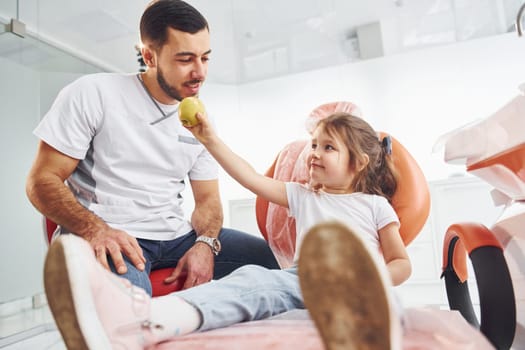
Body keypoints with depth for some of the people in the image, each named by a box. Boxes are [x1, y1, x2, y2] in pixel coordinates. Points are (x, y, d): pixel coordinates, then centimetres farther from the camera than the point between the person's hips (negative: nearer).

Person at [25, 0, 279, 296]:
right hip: (109, 237, -5)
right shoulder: (92, 94, -5)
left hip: (177, 235, 6)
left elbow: (208, 199, 9)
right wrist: (95, 229, -25)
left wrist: (205, 244, -13)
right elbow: (41, 181, -5)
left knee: (269, 258, -7)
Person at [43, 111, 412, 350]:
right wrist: (211, 140, 16)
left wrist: (370, 282, -12)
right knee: (251, 277, -31)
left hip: (349, 289, -2)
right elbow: (252, 178, 19)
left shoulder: (374, 205, 16)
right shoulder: (302, 195, 24)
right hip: (302, 281, 3)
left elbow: (402, 263, 11)